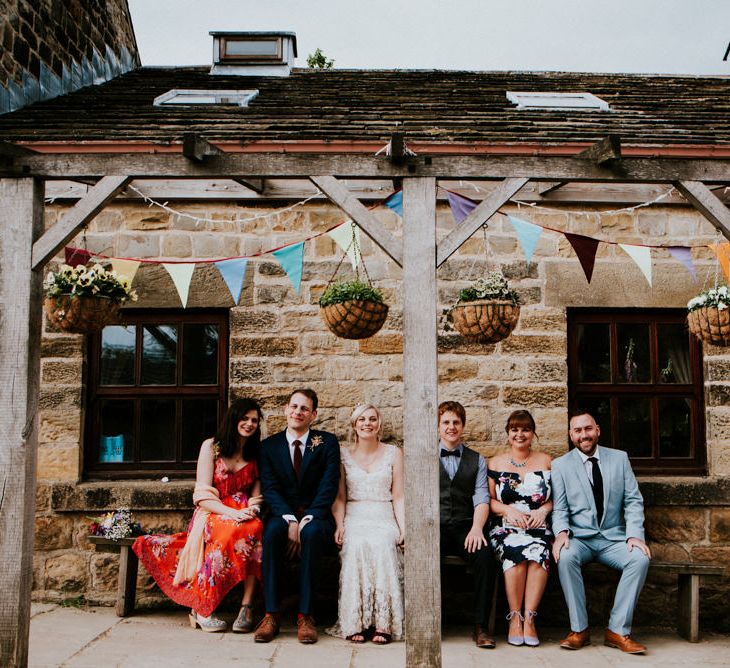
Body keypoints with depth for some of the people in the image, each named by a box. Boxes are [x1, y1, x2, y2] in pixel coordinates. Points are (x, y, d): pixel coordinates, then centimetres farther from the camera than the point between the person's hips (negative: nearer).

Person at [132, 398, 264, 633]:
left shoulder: (256, 453, 14)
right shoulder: (211, 446, 1)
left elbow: (257, 492, 10)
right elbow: (203, 496, -7)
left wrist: (251, 509, -15)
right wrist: (232, 513, -23)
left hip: (242, 516, 3)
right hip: (211, 515, -3)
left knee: (255, 528, -34)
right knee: (231, 530, -38)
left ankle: (246, 607, -34)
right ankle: (202, 609, -31)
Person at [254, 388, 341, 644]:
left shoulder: (327, 443, 4)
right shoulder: (269, 446, 9)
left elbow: (329, 487, -6)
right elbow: (270, 488, -2)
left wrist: (306, 521, -19)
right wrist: (290, 520, -19)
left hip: (317, 518, -1)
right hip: (283, 514, 1)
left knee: (311, 533, -35)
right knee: (272, 530, -33)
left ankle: (305, 615, -30)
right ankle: (271, 614, -30)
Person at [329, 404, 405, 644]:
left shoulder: (394, 453, 12)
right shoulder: (343, 455, 14)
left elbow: (398, 496, 7)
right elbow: (339, 496, 10)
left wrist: (404, 530, -6)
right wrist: (339, 525, -7)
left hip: (384, 519, 0)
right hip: (354, 519, 0)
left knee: (381, 545, -34)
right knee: (357, 546, -34)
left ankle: (383, 623, -33)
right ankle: (355, 622, -31)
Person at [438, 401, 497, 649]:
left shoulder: (477, 460, 18)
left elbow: (482, 499, 6)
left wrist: (477, 528, -13)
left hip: (465, 528, 1)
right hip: (434, 526, -1)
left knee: (485, 554, -31)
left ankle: (481, 626, -22)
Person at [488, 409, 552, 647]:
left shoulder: (546, 461, 15)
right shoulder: (496, 463, 13)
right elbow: (489, 500, 8)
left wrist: (543, 510, -6)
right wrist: (508, 510, -9)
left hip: (538, 527, 1)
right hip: (505, 529, 0)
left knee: (538, 553, -33)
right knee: (515, 552, -33)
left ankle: (528, 618, -24)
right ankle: (515, 617, -21)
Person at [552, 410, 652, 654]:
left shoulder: (619, 458, 9)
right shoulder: (560, 465, 5)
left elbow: (633, 501, 6)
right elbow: (559, 508, 1)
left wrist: (634, 534, -10)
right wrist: (561, 532, -20)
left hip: (613, 538, 2)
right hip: (579, 538, -1)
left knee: (641, 558, -27)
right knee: (565, 556, -33)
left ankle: (618, 631, -18)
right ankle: (579, 629, -20)